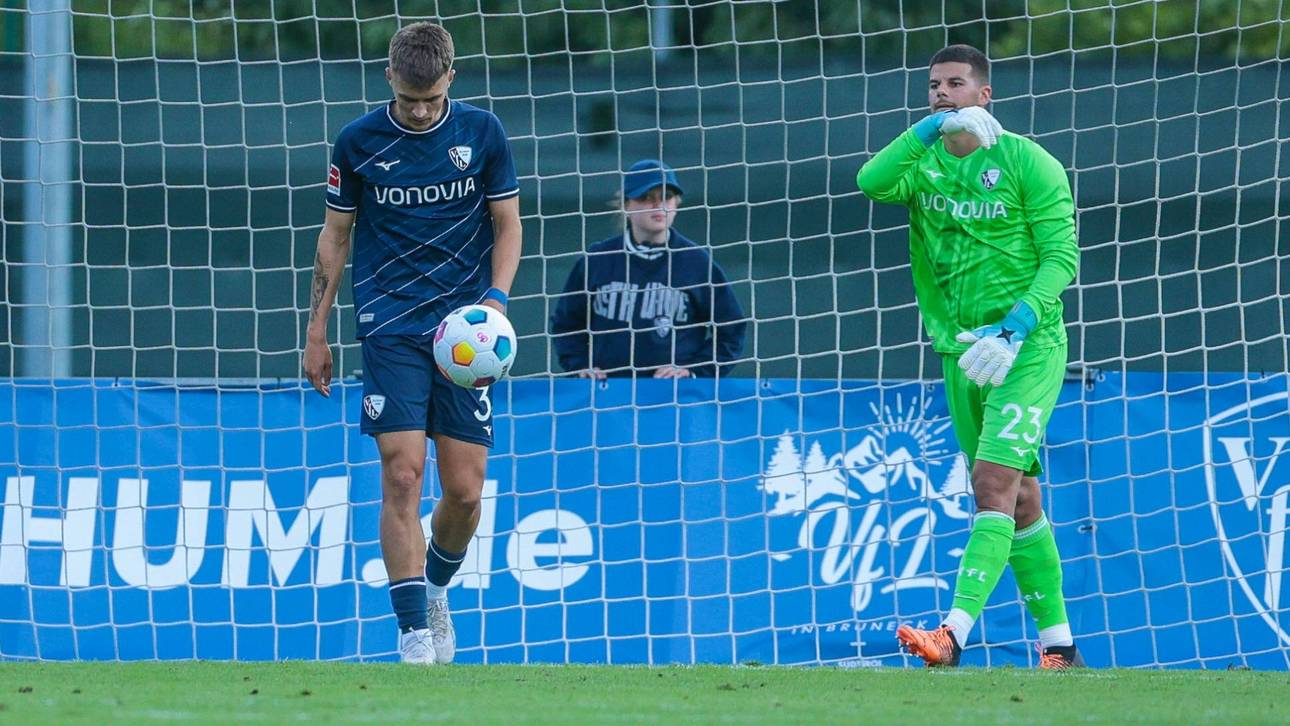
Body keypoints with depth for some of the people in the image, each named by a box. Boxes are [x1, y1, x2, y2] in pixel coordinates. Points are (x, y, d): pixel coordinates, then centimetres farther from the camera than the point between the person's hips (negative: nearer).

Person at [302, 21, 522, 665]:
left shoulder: (481, 133, 2)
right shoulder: (359, 141, 1)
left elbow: (507, 224, 9)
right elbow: (335, 234, 10)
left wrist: (495, 298, -8)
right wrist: (317, 333, 8)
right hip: (390, 327, -1)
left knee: (465, 489, 0)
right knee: (402, 474, -14)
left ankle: (436, 588, 30)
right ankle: (415, 636, -13)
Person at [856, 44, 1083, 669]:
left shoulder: (1026, 162, -6)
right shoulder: (923, 163, 7)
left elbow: (1062, 255, -9)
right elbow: (871, 182, -14)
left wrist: (1015, 328, -21)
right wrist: (931, 126, -22)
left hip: (1028, 346, -6)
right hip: (961, 352, 6)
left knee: (994, 481, -18)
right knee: (1017, 499, 10)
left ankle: (954, 634, -28)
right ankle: (1060, 646, 18)